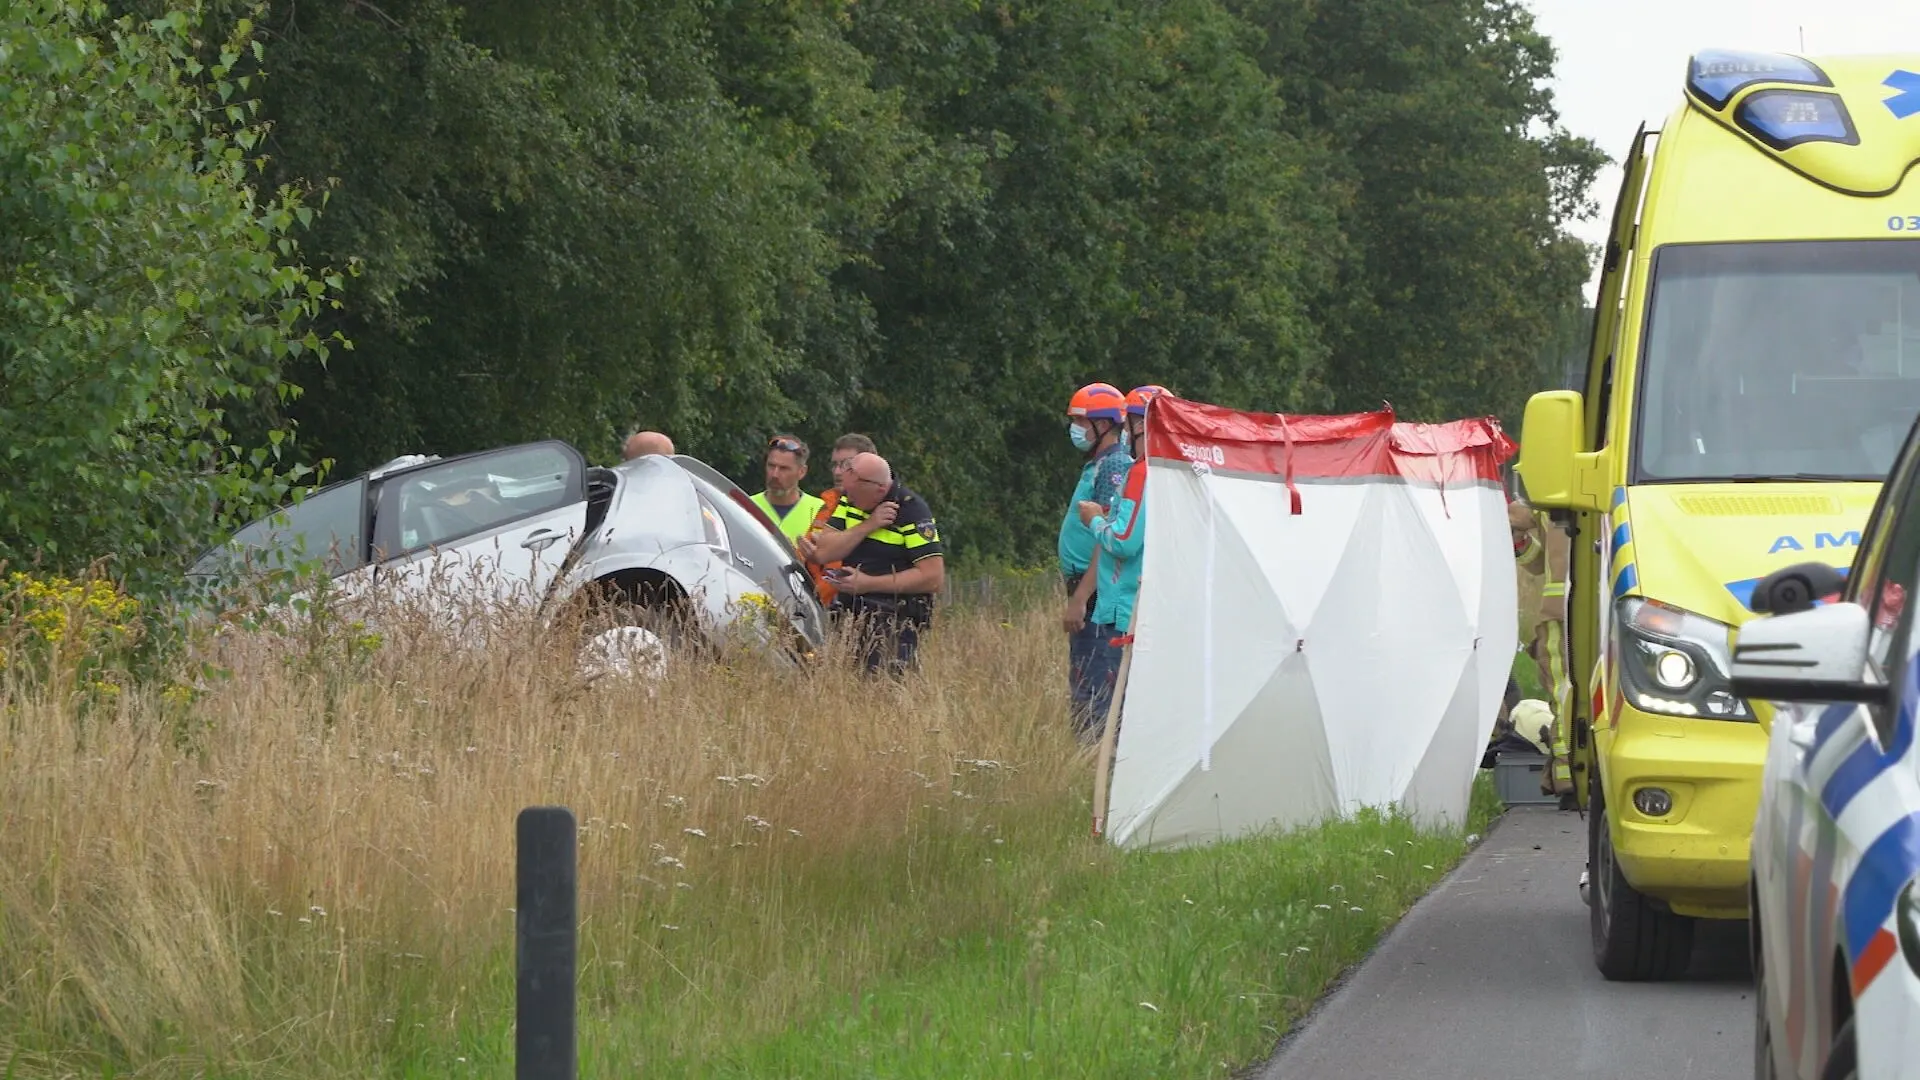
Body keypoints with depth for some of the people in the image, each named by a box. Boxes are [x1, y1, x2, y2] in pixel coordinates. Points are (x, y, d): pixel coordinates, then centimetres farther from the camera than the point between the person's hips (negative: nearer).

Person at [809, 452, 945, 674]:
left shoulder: (912, 512, -12)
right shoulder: (847, 502, 9)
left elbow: (934, 578, -16)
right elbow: (823, 553, 0)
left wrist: (868, 583, -16)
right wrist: (868, 525, -12)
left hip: (896, 625, -6)